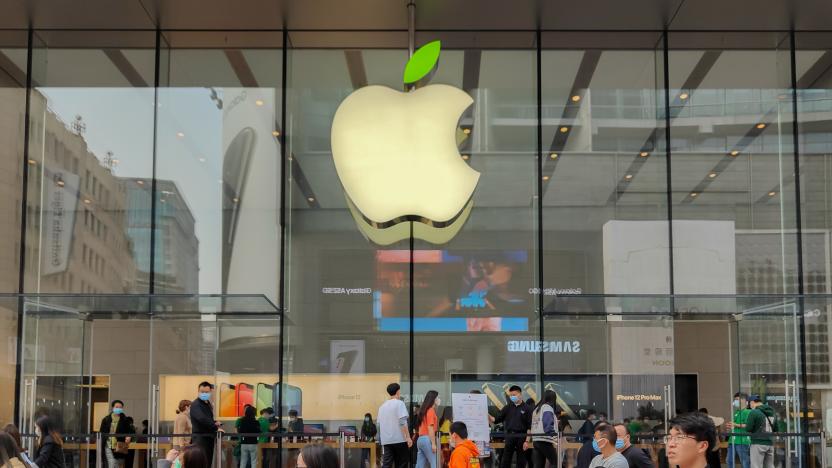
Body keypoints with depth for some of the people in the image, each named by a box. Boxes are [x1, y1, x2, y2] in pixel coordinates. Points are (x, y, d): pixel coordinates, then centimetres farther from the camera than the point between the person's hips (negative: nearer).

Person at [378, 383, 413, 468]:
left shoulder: (382, 406, 14)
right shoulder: (399, 403, -6)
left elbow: (378, 423, 19)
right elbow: (403, 422, -15)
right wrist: (408, 437, -14)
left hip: (386, 440, 5)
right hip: (399, 439, -5)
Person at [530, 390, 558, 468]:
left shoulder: (536, 409, 19)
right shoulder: (548, 408, -7)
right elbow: (548, 425, -19)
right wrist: (554, 438, -25)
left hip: (535, 441, 8)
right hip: (545, 441, -8)